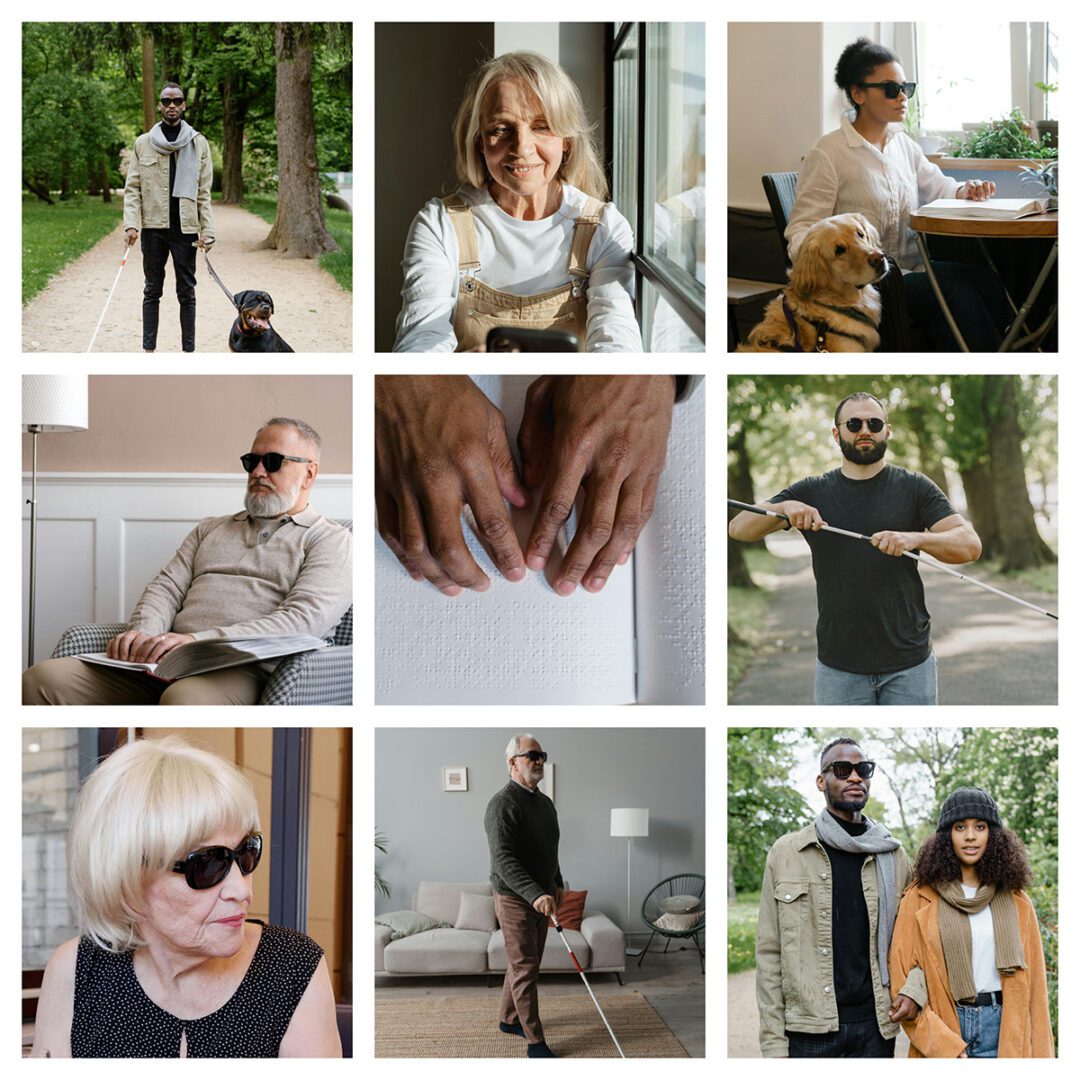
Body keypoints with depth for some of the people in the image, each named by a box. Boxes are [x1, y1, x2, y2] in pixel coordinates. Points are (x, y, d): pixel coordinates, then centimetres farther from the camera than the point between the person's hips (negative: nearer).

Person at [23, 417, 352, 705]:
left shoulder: (331, 541, 10)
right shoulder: (210, 529, 32)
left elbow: (304, 620, -7)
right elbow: (167, 587, 20)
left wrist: (199, 640, -18)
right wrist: (143, 634, -7)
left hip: (241, 670, -6)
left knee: (185, 699, -44)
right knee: (43, 679, -19)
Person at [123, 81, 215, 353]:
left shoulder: (198, 143, 5)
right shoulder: (143, 143, 6)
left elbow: (204, 192, 4)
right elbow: (132, 188, 4)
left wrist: (207, 230, -4)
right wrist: (131, 224, -9)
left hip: (185, 228, 0)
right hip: (153, 228, 0)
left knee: (186, 292, 4)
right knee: (152, 290, 7)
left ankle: (189, 350, 8)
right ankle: (149, 349, 10)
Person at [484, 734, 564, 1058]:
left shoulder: (545, 802, 11)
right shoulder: (503, 804, -19)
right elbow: (503, 859, -28)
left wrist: (556, 883, 16)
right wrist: (534, 894, -36)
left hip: (541, 897, 8)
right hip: (514, 900, -8)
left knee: (524, 964, 17)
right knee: (525, 970, -5)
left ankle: (509, 1019, 33)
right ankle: (535, 1042, -3)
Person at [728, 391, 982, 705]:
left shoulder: (915, 488, 2)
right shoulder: (811, 492, 7)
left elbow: (970, 545, -8)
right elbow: (739, 529, -1)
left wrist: (914, 538, -27)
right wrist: (784, 507, -21)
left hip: (909, 664, -1)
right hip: (838, 665, 1)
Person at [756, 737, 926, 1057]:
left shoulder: (892, 856, 9)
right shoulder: (786, 853, 3)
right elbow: (770, 953, 1)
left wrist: (914, 987, -4)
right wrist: (773, 1042, -4)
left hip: (877, 1027, 2)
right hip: (809, 1031, -2)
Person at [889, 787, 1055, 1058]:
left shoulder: (1015, 902, 9)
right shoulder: (920, 899, 1)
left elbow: (1033, 981, 8)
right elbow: (901, 975, -3)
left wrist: (1040, 1053, 1)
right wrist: (943, 1045, -11)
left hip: (1002, 1027, 2)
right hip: (941, 1025, -1)